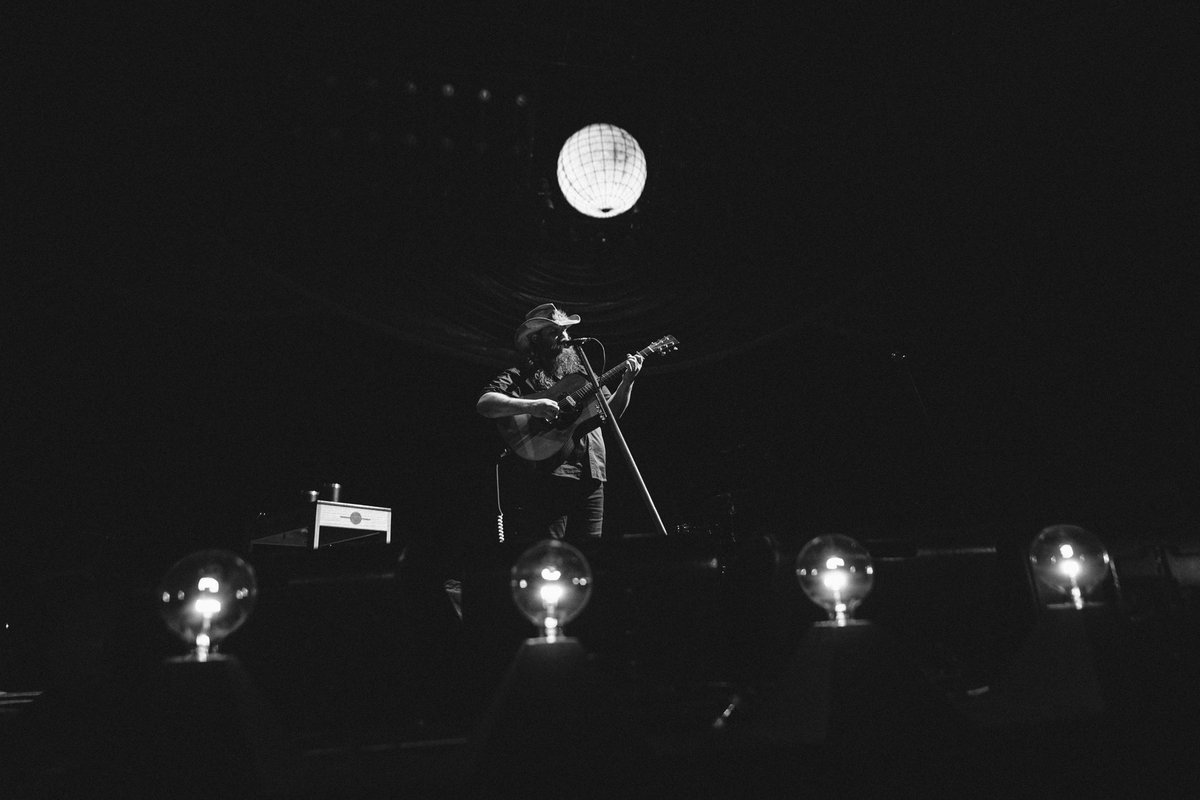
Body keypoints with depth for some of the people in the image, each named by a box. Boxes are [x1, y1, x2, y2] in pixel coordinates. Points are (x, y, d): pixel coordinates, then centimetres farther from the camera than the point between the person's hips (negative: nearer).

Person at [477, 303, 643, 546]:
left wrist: (626, 383, 4)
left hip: (589, 477, 6)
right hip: (544, 478, -6)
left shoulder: (582, 374, 22)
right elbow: (483, 404, -11)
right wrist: (530, 406, -25)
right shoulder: (520, 376, 3)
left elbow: (610, 411, 21)